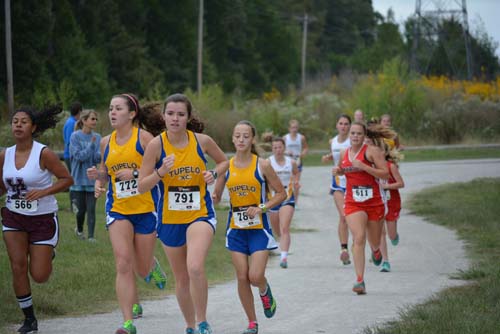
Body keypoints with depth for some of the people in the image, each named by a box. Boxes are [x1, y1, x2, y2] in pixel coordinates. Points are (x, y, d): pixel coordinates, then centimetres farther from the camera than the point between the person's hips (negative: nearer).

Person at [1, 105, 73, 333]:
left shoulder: (44, 154, -15)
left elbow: (67, 179, -11)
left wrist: (43, 192, -24)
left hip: (43, 218, -3)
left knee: (39, 276, -2)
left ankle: (49, 252, 35)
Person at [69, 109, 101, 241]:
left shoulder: (97, 137, 4)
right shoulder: (75, 136, -6)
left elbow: (97, 158, -2)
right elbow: (78, 156, -14)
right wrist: (92, 145, -23)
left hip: (92, 179, 2)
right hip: (79, 179, -2)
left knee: (91, 209, -1)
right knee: (81, 209, 7)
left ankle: (91, 236, 3)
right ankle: (79, 230, 32)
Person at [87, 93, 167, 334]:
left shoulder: (143, 137, -7)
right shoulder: (106, 142, 7)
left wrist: (135, 174, -22)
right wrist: (98, 177, -2)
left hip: (146, 208, -3)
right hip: (118, 209, 3)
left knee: (142, 269, 10)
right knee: (123, 264, -14)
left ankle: (152, 265, 49)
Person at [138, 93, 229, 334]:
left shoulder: (202, 141, -6)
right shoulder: (156, 144, -9)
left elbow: (223, 161, 14)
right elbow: (142, 186, -7)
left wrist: (213, 174, -7)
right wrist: (161, 172, -24)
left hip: (200, 214, -2)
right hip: (169, 219, 2)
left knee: (195, 267, -25)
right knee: (181, 279, 13)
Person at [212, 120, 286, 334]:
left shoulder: (262, 165, -7)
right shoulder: (226, 166, 1)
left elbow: (281, 194, -1)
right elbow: (216, 196, 10)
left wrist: (262, 208, -14)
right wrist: (212, 198, -13)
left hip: (258, 229, -3)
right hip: (236, 229, 3)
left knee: (255, 276, -12)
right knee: (242, 278, 1)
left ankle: (265, 292, 26)